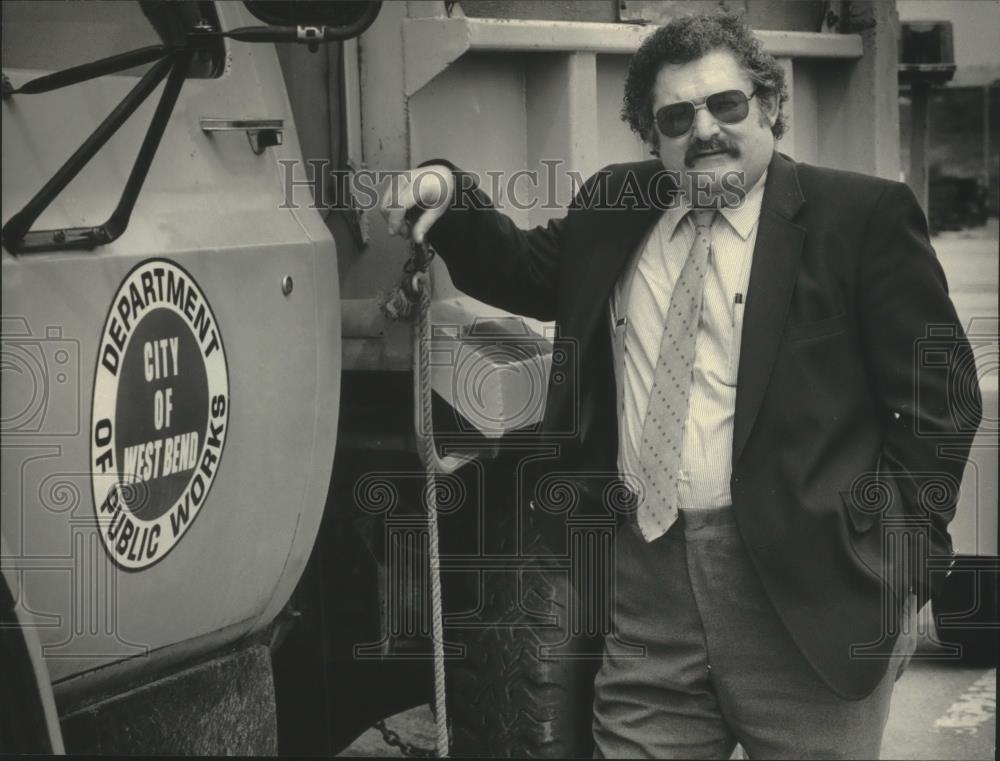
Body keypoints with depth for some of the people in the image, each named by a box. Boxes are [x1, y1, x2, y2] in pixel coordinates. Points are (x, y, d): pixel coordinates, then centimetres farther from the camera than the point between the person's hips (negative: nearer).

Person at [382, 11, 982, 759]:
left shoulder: (861, 216, -3)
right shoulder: (614, 211, 11)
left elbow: (938, 399, -3)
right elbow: (524, 270, 28)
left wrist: (906, 564, -8)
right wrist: (450, 198, 9)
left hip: (804, 583, -4)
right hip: (649, 586, 4)